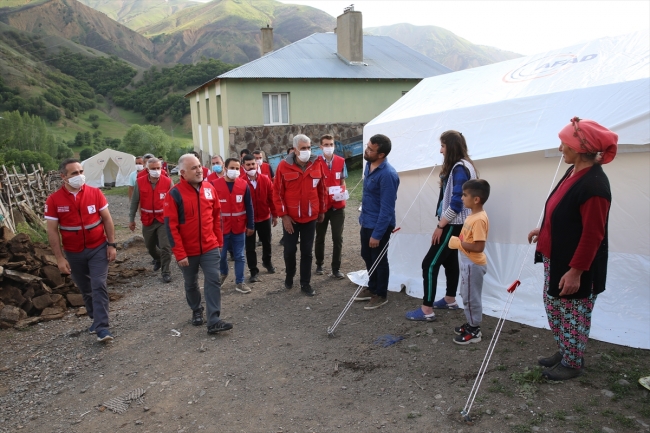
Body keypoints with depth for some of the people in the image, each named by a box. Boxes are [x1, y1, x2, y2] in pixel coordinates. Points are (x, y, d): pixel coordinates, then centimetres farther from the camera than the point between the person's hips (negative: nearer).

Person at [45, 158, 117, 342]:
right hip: (73, 253, 1)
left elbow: (107, 219, -1)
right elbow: (52, 231, -7)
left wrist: (112, 244, -5)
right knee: (85, 290, 14)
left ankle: (101, 327, -5)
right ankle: (96, 319, 32)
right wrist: (60, 258, -9)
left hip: (98, 248, -1)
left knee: (98, 286, -6)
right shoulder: (54, 200, -10)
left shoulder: (95, 193, -8)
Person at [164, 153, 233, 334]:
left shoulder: (209, 188, -2)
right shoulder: (175, 194, -15)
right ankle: (196, 311, 39)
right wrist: (179, 254, -17)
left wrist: (219, 240, 10)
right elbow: (171, 226, -15)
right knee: (191, 284, 15)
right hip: (188, 250, -2)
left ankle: (214, 321, 0)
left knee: (213, 281, -4)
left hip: (210, 247, 2)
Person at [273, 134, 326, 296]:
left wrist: (321, 210, 11)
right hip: (290, 217, -2)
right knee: (290, 249, 11)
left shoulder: (317, 165, -3)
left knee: (307, 251, 9)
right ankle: (289, 276, 36)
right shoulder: (284, 166, -11)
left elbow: (321, 189, 7)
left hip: (310, 217, 2)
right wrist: (283, 215, -11)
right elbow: (277, 192, -8)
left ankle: (305, 284, 20)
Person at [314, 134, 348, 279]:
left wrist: (343, 192, -9)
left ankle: (336, 269, 15)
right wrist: (325, 190, -20)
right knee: (320, 237, 14)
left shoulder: (341, 161, 0)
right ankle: (319, 264, 32)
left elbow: (342, 181, 10)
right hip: (321, 205, -1)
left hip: (338, 206, 2)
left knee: (337, 238, 4)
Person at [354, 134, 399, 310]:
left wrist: (377, 234, -22)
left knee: (379, 260, 8)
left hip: (379, 225, -9)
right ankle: (372, 288, 40)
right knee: (367, 256, 21)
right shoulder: (369, 165, 1)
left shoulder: (387, 174, -27)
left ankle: (381, 295, 27)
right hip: (366, 222, 9)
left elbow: (386, 208, -25)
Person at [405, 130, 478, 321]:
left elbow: (457, 202, -25)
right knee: (449, 259, 20)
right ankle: (450, 300, 35)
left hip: (454, 225, -11)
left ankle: (427, 309, -4)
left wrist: (440, 226, -18)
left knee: (430, 263, -9)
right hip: (453, 223, 11)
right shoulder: (457, 166, 13)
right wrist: (442, 223, 13)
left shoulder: (460, 169, -19)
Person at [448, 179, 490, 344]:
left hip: (473, 264, -10)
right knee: (467, 296, 20)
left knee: (471, 297, 2)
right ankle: (471, 324, 34)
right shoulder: (473, 215, 7)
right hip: (468, 262, 10)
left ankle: (474, 331, 15)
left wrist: (458, 243, -20)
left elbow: (478, 246, -28)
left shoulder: (479, 219, -24)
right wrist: (457, 240, 0)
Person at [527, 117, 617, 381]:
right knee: (554, 307, 21)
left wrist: (576, 270, -22)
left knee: (573, 314, 8)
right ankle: (564, 352, 39)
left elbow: (593, 235, -25)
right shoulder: (573, 172, 3)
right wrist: (543, 231, 23)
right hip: (556, 258, 9)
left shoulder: (594, 184, -26)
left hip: (575, 266, -9)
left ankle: (573, 363, 28)